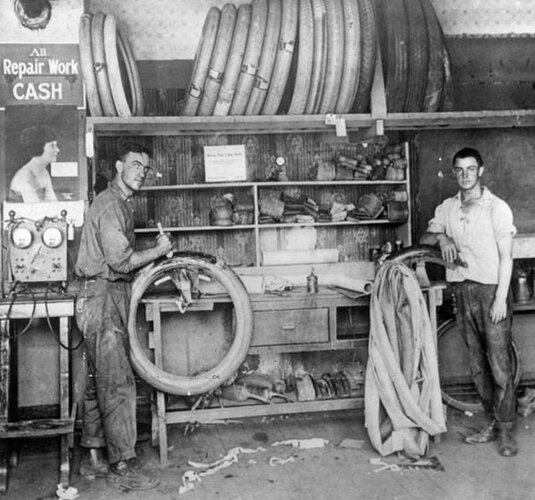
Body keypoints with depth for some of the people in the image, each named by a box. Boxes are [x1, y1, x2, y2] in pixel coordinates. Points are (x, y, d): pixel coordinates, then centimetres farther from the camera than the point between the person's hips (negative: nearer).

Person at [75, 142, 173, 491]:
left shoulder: (122, 204, 19)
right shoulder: (110, 204, -14)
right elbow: (121, 262, -20)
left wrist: (155, 252, 9)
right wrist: (158, 250, -7)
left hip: (112, 297, 10)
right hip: (103, 297, -10)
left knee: (100, 382, 13)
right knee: (119, 383, -9)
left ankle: (94, 457, 22)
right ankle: (123, 468, -3)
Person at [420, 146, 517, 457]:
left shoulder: (497, 207, -5)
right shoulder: (447, 208, 10)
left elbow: (506, 256, -7)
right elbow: (424, 238, 13)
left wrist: (501, 298, -13)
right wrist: (441, 237, -10)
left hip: (491, 289, -5)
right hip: (463, 289, 5)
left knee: (500, 364, -4)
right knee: (478, 365, 11)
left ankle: (506, 431, 6)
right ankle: (494, 423, 23)